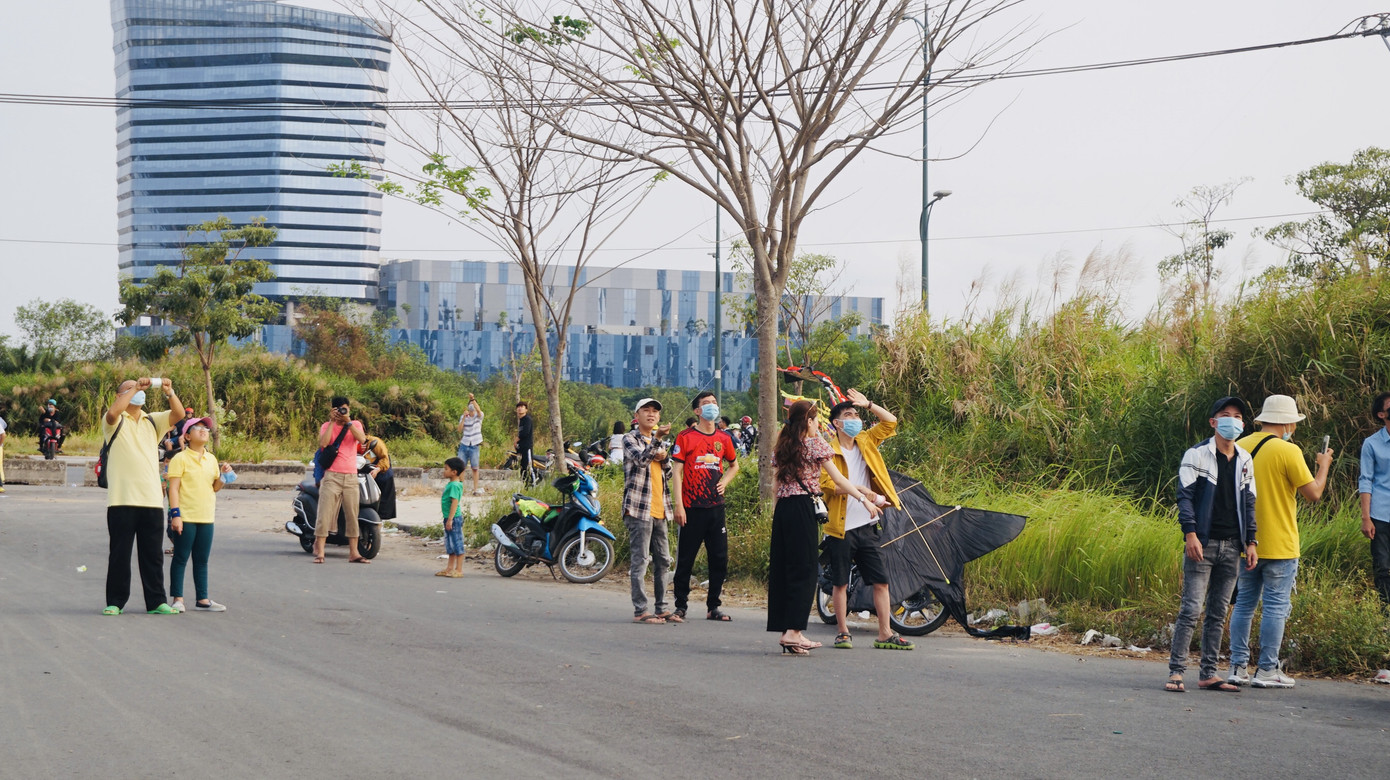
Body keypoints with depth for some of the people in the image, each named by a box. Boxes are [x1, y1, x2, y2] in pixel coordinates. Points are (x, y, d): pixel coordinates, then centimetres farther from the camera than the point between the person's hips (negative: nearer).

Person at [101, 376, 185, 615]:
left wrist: (169, 392, -15)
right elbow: (113, 412, -20)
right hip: (122, 499, -4)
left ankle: (156, 602, 10)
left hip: (152, 499, 4)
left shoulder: (153, 421, 17)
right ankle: (115, 602, 7)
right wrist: (135, 388, -17)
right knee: (120, 553, 0)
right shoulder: (115, 422, 3)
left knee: (153, 553, 6)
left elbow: (179, 414, 2)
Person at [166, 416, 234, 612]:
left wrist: (223, 475, 0)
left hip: (206, 517, 6)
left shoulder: (211, 459, 13)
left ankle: (202, 599, 16)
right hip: (185, 518, -6)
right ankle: (177, 599, 4)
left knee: (202, 560, 11)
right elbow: (173, 488, -10)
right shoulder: (181, 459, -5)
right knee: (181, 558, -1)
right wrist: (175, 514, -17)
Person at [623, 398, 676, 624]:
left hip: (659, 510, 8)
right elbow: (641, 458, -22)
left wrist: (664, 458, 2)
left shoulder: (658, 441, 21)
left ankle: (661, 608, 17)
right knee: (640, 560, -9)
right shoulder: (630, 439, -2)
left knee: (663, 561, 10)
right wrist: (657, 439, -35)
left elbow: (669, 475, 22)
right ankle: (640, 610, -8)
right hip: (639, 508, -8)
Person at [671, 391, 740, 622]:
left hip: (716, 506, 4)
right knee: (685, 559, 0)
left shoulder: (723, 439, 11)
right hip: (692, 508, -4)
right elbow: (676, 471, -5)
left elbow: (734, 465, 28)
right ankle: (680, 607, 8)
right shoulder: (685, 437, -3)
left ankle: (713, 607, 15)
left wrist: (724, 482, 8)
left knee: (720, 559, 5)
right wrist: (678, 505, -12)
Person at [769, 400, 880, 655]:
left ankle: (788, 631, 8)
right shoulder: (815, 443, -3)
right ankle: (793, 631, -12)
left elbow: (778, 484, 13)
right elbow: (838, 479, -4)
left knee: (783, 569, 6)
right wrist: (865, 499, 0)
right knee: (804, 569, -5)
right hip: (803, 508, -7)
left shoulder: (783, 446, 15)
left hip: (782, 509, 7)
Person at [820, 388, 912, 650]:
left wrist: (867, 404, 4)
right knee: (840, 583, 3)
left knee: (881, 581, 2)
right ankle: (842, 632, 13)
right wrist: (858, 489, -21)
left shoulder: (866, 442, 12)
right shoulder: (829, 451, -6)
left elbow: (890, 422, 14)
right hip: (841, 528, -5)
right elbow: (826, 484, -17)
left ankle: (885, 634, 6)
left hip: (866, 527, 5)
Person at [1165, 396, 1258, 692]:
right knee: (1191, 609, -9)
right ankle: (1176, 672, -7)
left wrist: (1251, 542, 10)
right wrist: (1190, 534, -16)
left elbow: (1249, 503, 18)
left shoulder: (1245, 460, 14)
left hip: (1232, 546, 5)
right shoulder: (1197, 455, -2)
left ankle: (1208, 673, 11)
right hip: (1203, 545, -5)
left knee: (1218, 612, 6)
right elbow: (1185, 496, -6)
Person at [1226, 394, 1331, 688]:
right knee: (1275, 607, 1)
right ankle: (1267, 670, 1)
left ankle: (1238, 667, 9)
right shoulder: (1288, 451, -13)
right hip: (1279, 545, -5)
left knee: (1244, 604, 11)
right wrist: (1324, 465, 6)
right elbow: (1313, 492, -10)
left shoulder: (1240, 447, 5)